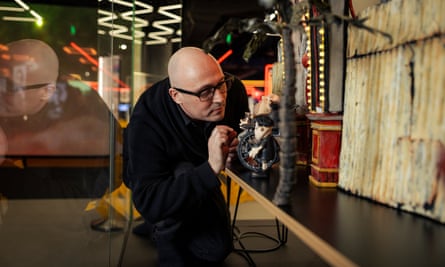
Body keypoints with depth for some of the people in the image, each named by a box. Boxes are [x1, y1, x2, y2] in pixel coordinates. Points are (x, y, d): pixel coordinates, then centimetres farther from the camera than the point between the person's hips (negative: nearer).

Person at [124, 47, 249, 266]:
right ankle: (169, 243, -11)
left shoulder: (233, 89, -28)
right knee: (185, 171, -39)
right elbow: (148, 203, -45)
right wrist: (211, 168, -56)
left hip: (202, 173, 5)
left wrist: (236, 148, -35)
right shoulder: (145, 122, -40)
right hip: (153, 180, -4)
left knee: (217, 248, 8)